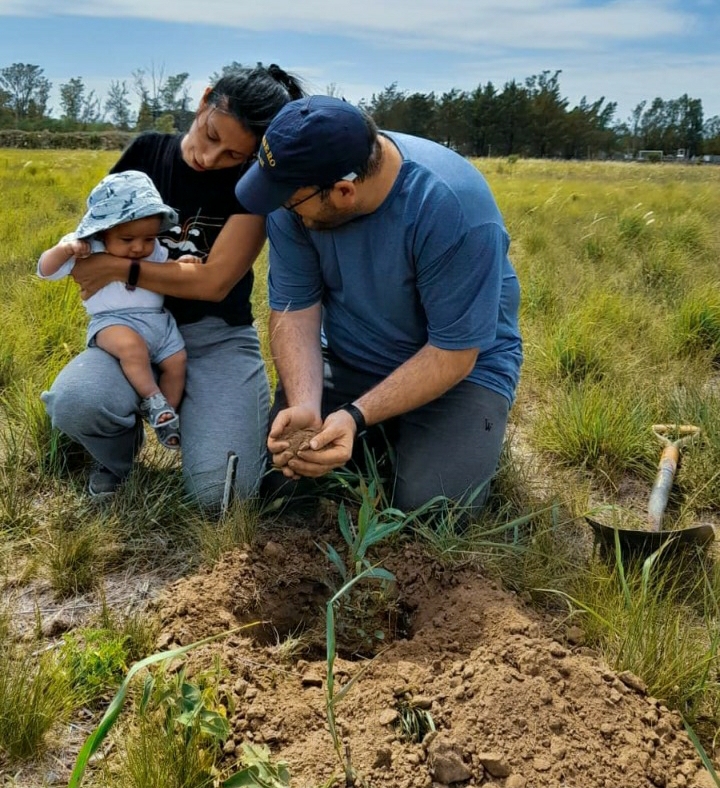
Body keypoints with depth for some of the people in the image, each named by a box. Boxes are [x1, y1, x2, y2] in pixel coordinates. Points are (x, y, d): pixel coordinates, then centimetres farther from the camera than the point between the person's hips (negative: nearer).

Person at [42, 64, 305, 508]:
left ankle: (193, 410, 13)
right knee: (73, 402, -32)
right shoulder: (146, 152, 1)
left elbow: (214, 281, -14)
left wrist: (118, 268, -13)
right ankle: (117, 458, 6)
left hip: (217, 337, -2)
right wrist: (167, 268, -8)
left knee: (218, 491, -22)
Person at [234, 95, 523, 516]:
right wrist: (304, 405, -31)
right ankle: (379, 444, 21)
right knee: (279, 484, -6)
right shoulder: (299, 186, -18)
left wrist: (356, 417, -34)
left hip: (458, 361, -4)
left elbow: (453, 352, -25)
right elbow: (294, 309, -14)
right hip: (344, 357, 4)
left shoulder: (453, 208, -31)